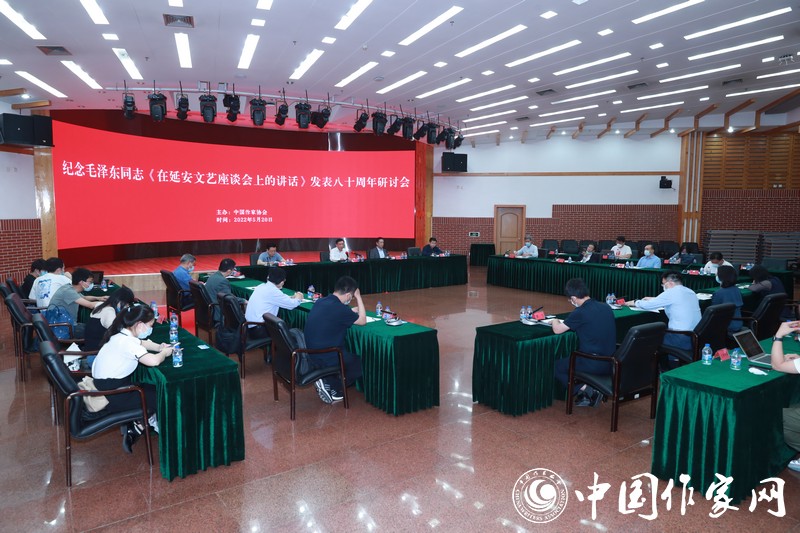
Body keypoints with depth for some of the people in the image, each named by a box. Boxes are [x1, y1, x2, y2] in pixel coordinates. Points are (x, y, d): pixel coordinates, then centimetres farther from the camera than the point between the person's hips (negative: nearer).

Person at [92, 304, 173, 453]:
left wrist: (158, 347, 5)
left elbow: (141, 343, 25)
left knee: (154, 388, 13)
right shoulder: (125, 341, -25)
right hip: (111, 396, -10)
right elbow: (154, 361, -36)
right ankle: (137, 428, 12)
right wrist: (164, 353, -14)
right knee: (159, 396, 0)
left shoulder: (122, 335, 5)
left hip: (106, 386, 10)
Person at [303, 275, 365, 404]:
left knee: (352, 355, 29)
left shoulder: (320, 301, 1)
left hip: (312, 354, 8)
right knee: (360, 364, 17)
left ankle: (326, 381, 12)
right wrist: (358, 297, -1)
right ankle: (331, 386, 4)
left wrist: (353, 311, 18)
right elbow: (362, 321, -6)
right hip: (326, 359, -8)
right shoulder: (340, 309, -23)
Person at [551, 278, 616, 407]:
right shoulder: (606, 308, 6)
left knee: (556, 366, 14)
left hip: (594, 365, -7)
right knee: (567, 359, 29)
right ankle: (590, 392, 14)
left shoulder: (580, 313, -16)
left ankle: (585, 390, 0)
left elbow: (557, 330, -12)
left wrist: (555, 321, 10)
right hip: (610, 363, 7)